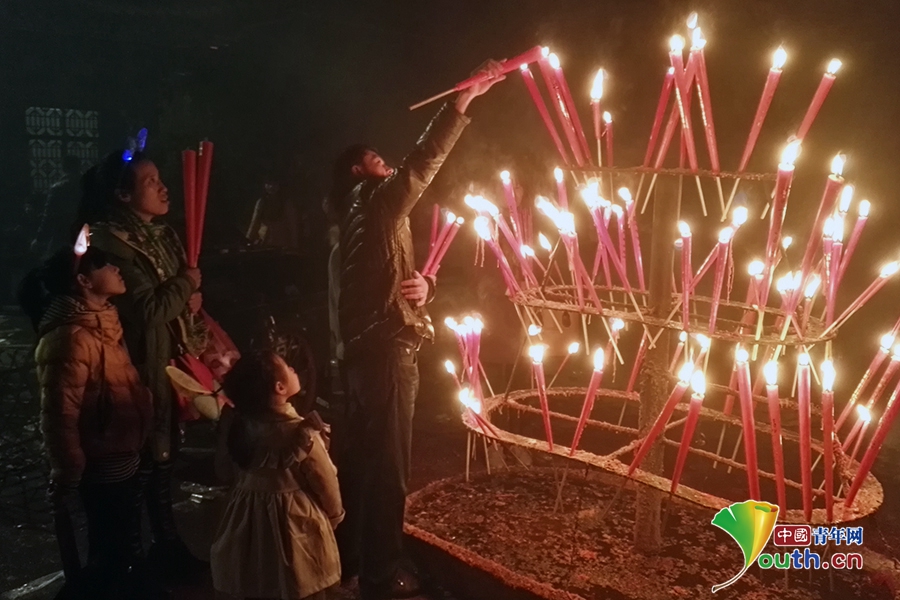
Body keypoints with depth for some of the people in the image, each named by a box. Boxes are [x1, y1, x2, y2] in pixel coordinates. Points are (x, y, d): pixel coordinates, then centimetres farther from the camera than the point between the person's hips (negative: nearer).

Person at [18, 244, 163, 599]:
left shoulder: (101, 322, 4)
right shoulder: (72, 338, -26)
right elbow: (59, 418, -26)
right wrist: (67, 481, -19)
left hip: (121, 458, 9)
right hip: (103, 467, -9)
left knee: (126, 542, 26)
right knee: (110, 551, 10)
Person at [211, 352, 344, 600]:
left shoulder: (238, 425, -9)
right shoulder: (301, 435, -26)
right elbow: (326, 483, -13)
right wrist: (335, 514, 6)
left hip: (250, 522, 6)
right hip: (294, 524, -5)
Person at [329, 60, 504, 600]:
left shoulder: (370, 214, 19)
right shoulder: (374, 203, -10)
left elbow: (394, 278, 18)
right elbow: (423, 163, -24)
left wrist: (424, 284, -5)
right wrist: (464, 101, -23)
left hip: (371, 347, 10)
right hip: (386, 350, -10)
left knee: (365, 455, 18)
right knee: (388, 464, -1)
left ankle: (352, 555, 33)